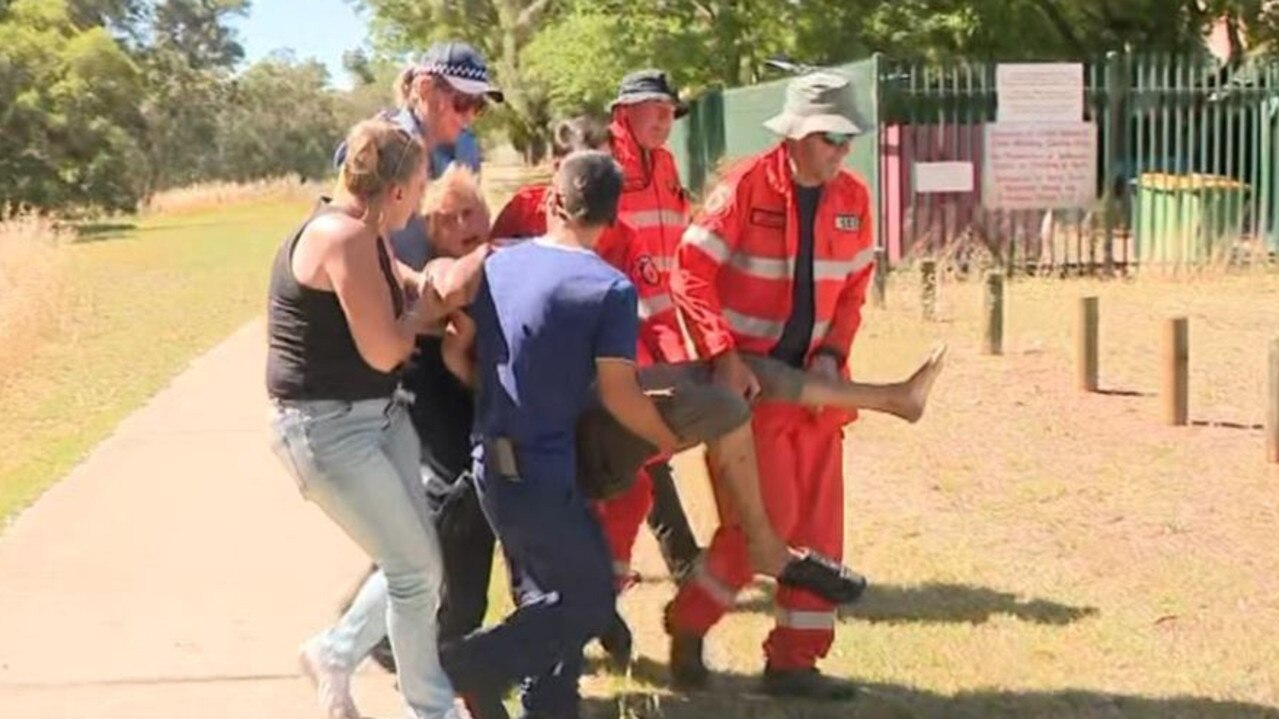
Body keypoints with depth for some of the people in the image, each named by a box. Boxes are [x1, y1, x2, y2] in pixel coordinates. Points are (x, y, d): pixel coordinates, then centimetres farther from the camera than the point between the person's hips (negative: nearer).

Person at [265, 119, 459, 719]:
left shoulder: (364, 233, 9)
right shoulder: (346, 237, -23)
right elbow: (384, 351, -22)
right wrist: (424, 310, -4)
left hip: (377, 414, 10)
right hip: (328, 427, -10)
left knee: (415, 563, 12)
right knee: (416, 570, -3)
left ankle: (332, 654, 31)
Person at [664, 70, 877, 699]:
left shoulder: (852, 198, 3)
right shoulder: (744, 187, -14)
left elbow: (854, 286, 10)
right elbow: (691, 274, -15)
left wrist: (832, 354, -6)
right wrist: (723, 356, -25)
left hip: (812, 382, 6)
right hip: (747, 380, -6)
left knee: (818, 522, 6)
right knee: (767, 517, -9)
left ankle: (795, 660, 17)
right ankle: (688, 624, 13)